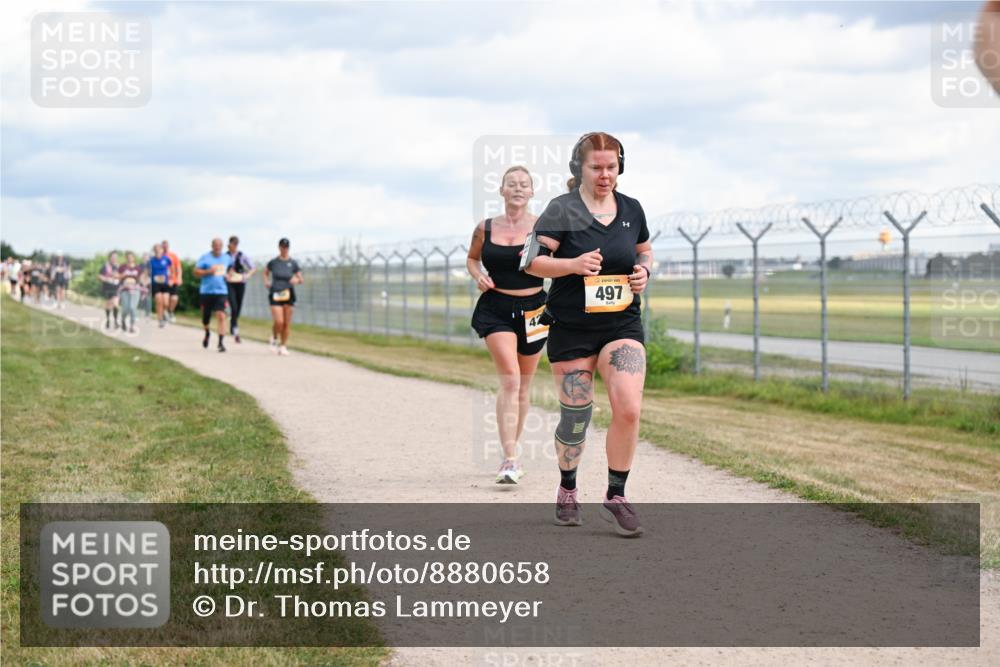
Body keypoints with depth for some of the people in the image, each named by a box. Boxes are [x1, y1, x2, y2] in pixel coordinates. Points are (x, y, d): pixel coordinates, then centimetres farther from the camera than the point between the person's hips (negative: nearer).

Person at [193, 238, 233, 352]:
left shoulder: (227, 258, 8)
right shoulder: (205, 258, -3)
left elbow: (231, 268, 27)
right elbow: (196, 272, -4)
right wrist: (208, 271, -17)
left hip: (221, 291, 1)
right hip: (206, 291, -1)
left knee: (221, 316, -15)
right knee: (205, 317, 11)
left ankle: (220, 342, -15)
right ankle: (207, 333, 44)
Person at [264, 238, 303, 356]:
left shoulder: (293, 263, 3)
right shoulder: (273, 262, 2)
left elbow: (301, 280, 6)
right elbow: (266, 272, 21)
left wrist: (297, 280, -16)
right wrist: (266, 281, 3)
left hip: (288, 295, 2)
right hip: (275, 294, -2)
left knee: (287, 323, 2)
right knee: (279, 322, -15)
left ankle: (283, 346, 17)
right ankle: (274, 338, 15)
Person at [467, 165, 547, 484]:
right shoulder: (485, 228, 3)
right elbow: (472, 258, 19)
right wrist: (478, 275, -2)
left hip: (533, 308, 1)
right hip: (496, 309, -1)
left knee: (523, 386, 13)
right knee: (509, 379, -18)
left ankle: (512, 451, 32)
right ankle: (510, 459, -20)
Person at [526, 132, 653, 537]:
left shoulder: (632, 209, 7)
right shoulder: (562, 210, -6)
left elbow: (644, 250, 24)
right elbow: (531, 261, -10)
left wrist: (644, 269, 1)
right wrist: (574, 264, -25)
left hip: (622, 324, 3)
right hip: (571, 328, -2)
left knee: (628, 408, -16)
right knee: (575, 417, 4)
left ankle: (616, 497, -2)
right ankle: (567, 489, 31)